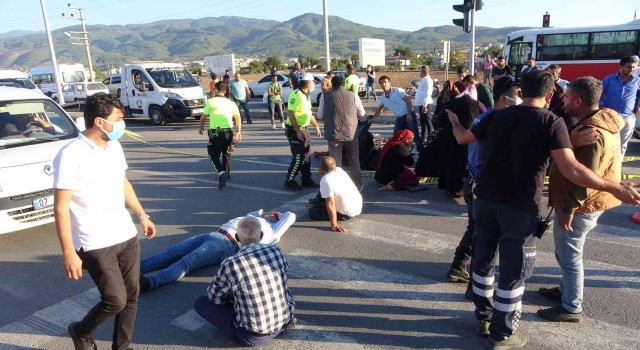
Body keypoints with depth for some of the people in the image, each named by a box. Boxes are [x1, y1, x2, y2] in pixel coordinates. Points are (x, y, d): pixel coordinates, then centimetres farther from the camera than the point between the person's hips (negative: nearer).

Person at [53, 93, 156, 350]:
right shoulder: (71, 156, -17)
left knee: (131, 297, 12)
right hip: (96, 245, -7)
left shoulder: (114, 147, 5)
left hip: (127, 237, 7)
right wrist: (69, 253, -18)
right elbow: (61, 208, -17)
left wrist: (142, 216, 21)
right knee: (116, 300, -3)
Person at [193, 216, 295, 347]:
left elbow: (214, 296, -2)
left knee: (200, 303, 7)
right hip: (284, 322, 6)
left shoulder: (230, 265, -19)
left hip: (253, 336, -5)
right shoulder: (276, 251, -6)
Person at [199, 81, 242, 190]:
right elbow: (238, 118, 6)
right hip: (228, 131, 4)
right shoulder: (231, 103, 10)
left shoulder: (210, 102, -1)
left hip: (215, 132, -4)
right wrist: (238, 132, 9)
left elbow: (203, 117, 1)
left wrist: (201, 128, 18)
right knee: (226, 153, 24)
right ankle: (227, 172, 35)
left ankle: (221, 172, -17)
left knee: (214, 154, 5)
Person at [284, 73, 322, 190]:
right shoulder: (296, 95, -18)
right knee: (298, 158, -5)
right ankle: (289, 181, 7)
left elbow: (309, 113, 21)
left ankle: (306, 179, 24)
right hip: (295, 130, -9)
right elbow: (291, 114, -24)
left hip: (304, 129, 10)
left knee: (307, 156, 14)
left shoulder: (306, 96, 12)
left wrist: (316, 126, 20)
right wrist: (298, 131, -27)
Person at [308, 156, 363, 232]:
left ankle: (342, 216, 0)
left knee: (312, 212, 1)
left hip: (347, 213, -8)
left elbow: (330, 204, -29)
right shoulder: (339, 170, -2)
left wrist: (334, 225, -28)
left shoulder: (326, 181, -26)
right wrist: (323, 174, 2)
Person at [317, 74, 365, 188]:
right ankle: (357, 185, 26)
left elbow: (320, 116, 4)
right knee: (354, 161, 17)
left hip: (334, 134, -1)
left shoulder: (325, 96, -1)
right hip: (351, 133, 1)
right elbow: (361, 113, 7)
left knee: (335, 162, 8)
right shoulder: (353, 95, -1)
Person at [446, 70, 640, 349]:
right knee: (514, 271, 8)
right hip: (520, 207, -5)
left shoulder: (497, 116, 5)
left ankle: (483, 318, 32)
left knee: (483, 261, 18)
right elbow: (570, 169, -18)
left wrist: (453, 120, 39)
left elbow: (462, 138, 19)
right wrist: (615, 188, -11)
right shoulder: (552, 122, -8)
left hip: (485, 199, 5)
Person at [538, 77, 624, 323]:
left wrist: (568, 209, -20)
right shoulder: (604, 123, 6)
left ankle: (571, 308, 18)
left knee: (569, 256, 4)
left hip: (580, 205, -10)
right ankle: (566, 290, 39)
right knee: (567, 253, 23)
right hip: (589, 202, 10)